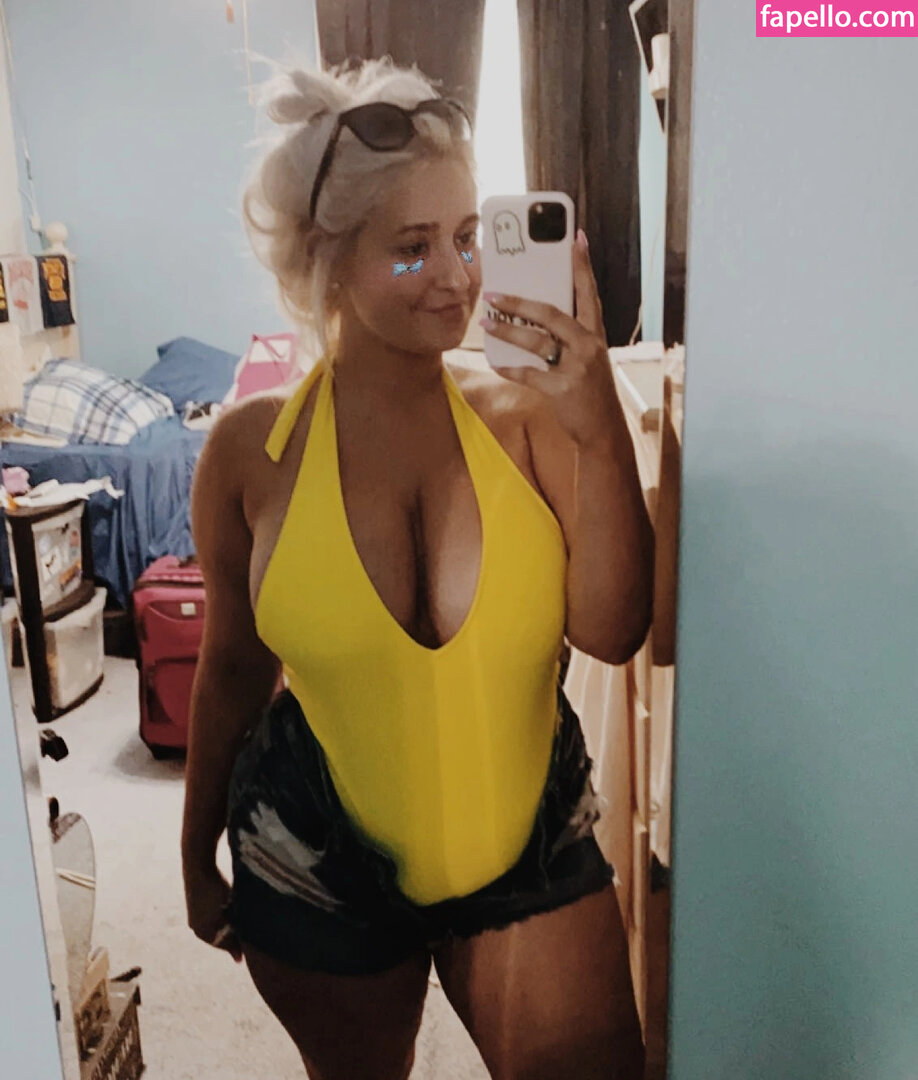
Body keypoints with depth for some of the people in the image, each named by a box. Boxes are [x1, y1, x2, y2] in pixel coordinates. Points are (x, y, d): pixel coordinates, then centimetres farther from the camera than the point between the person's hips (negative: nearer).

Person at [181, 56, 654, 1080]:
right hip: (318, 866, 1)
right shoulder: (253, 447, -10)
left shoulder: (522, 414, -11)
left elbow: (611, 631, -16)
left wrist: (600, 429, -28)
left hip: (530, 843, 0)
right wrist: (197, 857, 11)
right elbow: (231, 667, 0)